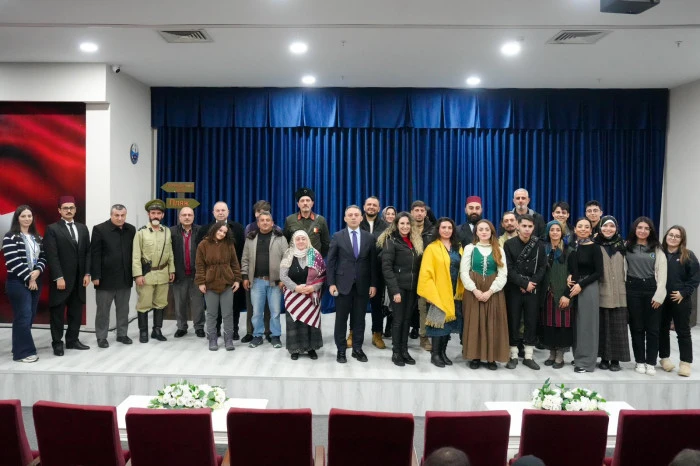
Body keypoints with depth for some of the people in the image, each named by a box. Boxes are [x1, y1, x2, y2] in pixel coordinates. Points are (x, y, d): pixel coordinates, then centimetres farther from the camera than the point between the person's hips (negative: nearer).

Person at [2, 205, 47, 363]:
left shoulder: (37, 237, 13)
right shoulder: (10, 237, -7)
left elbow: (43, 257, 11)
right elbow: (13, 261, -15)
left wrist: (38, 271, -8)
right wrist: (28, 278, -14)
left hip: (35, 282, 6)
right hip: (18, 283, -6)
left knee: (30, 316, 8)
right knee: (23, 316, -7)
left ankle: (20, 348, 19)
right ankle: (23, 352, 1)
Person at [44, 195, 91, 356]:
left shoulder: (83, 228, 12)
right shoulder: (52, 229, -4)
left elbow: (87, 252, 10)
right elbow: (52, 256, -11)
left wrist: (87, 273, 1)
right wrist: (58, 277, -17)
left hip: (79, 279, 5)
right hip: (61, 279, -5)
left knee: (76, 311, 9)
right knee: (58, 312, 5)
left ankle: (72, 340, 19)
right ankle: (57, 343, 14)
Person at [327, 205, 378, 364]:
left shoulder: (369, 237, 5)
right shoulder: (337, 237, 1)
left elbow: (373, 263, 5)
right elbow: (331, 262, -1)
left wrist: (373, 284, 0)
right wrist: (331, 283, -7)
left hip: (363, 285, 2)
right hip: (343, 284, -1)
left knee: (359, 319, 7)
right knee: (341, 319, 4)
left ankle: (357, 349, 18)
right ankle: (341, 350, 14)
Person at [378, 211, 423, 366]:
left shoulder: (415, 241, 11)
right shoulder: (391, 241, -7)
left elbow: (418, 266, 13)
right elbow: (386, 268, -13)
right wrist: (395, 290, -19)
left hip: (412, 287, 5)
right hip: (398, 287, -5)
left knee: (407, 319, 10)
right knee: (398, 319, 1)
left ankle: (404, 350, 18)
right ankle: (396, 352, 11)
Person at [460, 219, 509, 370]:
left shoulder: (499, 250, 7)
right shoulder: (469, 248, 5)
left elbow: (503, 274, 0)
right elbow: (464, 272, -2)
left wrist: (490, 291, -13)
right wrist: (475, 290, -13)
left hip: (493, 293, 1)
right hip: (473, 292, -1)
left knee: (493, 324, 1)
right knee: (474, 323, 0)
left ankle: (491, 358, 7)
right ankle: (475, 357, 6)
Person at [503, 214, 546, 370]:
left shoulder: (539, 245, 5)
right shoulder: (509, 244, -3)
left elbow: (542, 268, 2)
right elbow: (509, 269, -8)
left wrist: (532, 283, -12)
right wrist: (524, 284, -13)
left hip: (532, 290, 2)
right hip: (514, 289, -2)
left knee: (532, 323, 4)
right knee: (513, 322, 1)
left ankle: (528, 357, 13)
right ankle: (513, 356, 10)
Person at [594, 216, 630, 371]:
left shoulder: (622, 245, 10)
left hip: (619, 293, 2)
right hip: (601, 292, -1)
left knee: (618, 327, 2)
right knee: (602, 326, 2)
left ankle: (616, 359, 9)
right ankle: (604, 358, 11)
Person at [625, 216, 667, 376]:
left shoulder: (657, 249, 5)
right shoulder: (627, 246, 5)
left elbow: (662, 273, -1)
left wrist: (659, 295, -8)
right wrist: (623, 288, -15)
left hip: (652, 289, 0)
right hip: (633, 289, 0)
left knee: (652, 328, 4)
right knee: (636, 327, 7)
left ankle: (651, 362, 14)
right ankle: (639, 361, 18)